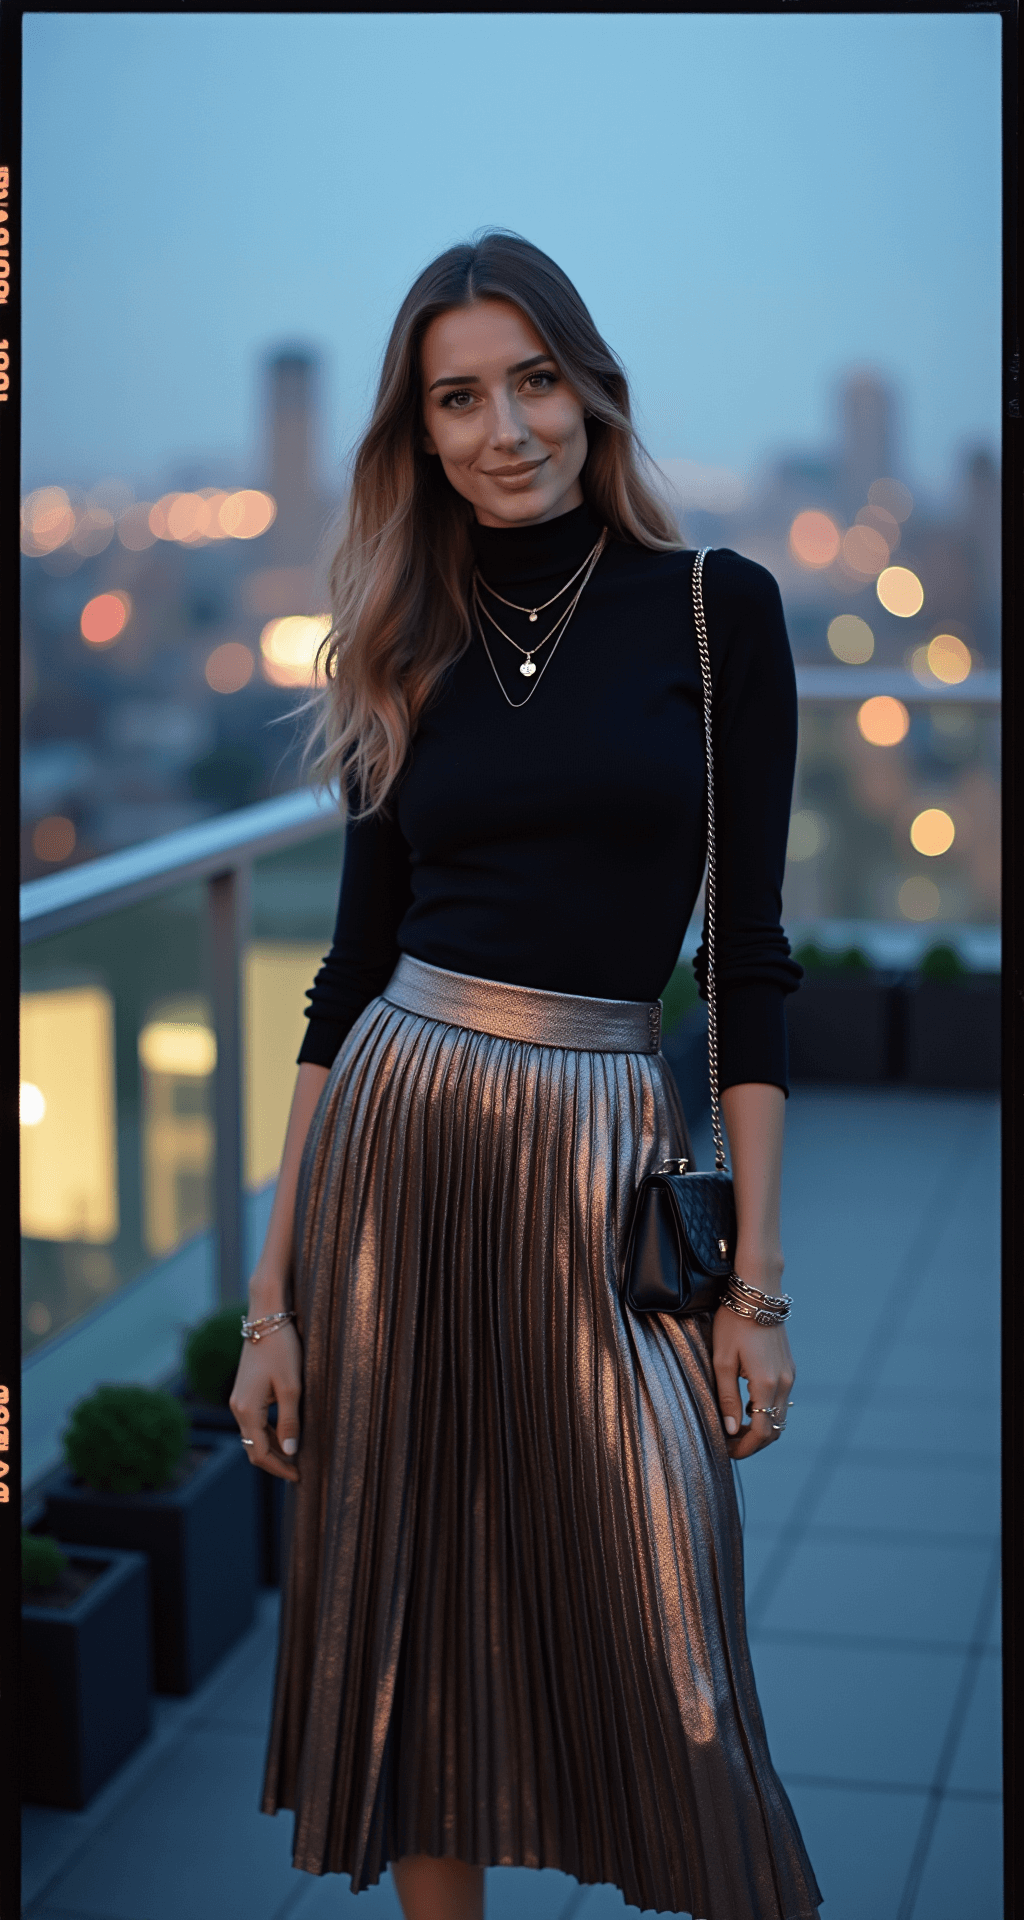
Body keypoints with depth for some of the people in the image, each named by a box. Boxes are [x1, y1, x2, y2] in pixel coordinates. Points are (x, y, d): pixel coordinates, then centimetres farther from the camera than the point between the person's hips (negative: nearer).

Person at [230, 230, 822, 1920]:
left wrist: (758, 1284, -5)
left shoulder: (717, 609, 0)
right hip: (392, 1143, 3)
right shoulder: (405, 651, 8)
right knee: (408, 1622, 9)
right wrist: (273, 1294, 3)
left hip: (604, 1160, -2)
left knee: (664, 1659, 0)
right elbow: (351, 969, 8)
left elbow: (748, 951, -1)